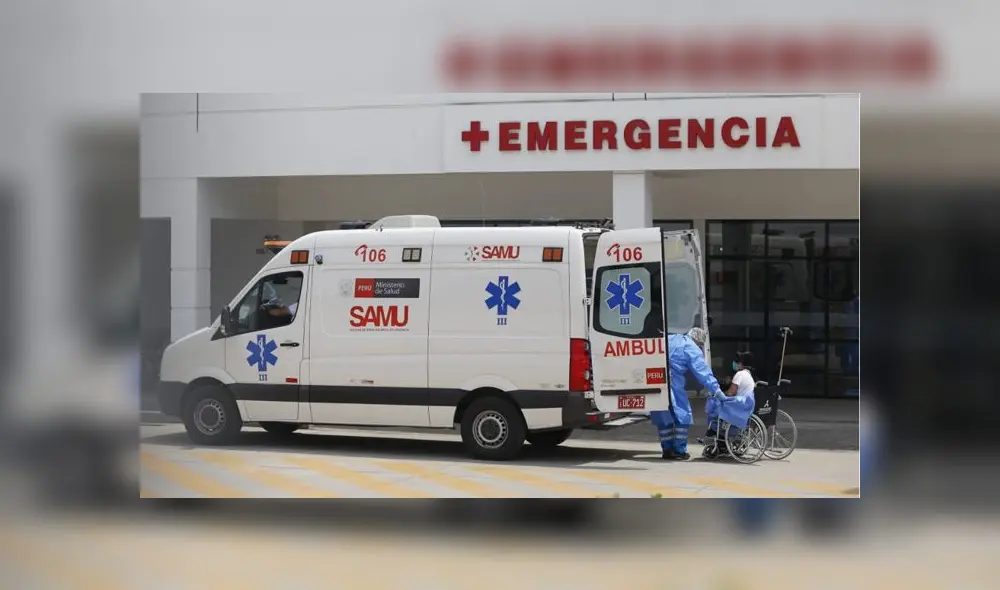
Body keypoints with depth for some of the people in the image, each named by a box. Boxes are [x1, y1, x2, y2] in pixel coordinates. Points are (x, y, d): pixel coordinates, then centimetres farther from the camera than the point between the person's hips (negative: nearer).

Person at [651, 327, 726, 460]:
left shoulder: (669, 339, 21)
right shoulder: (692, 349, 0)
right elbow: (703, 372, -7)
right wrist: (716, 390, -8)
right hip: (671, 383, -7)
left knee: (662, 416, 14)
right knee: (682, 415, 5)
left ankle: (667, 450, 17)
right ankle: (679, 451, 3)